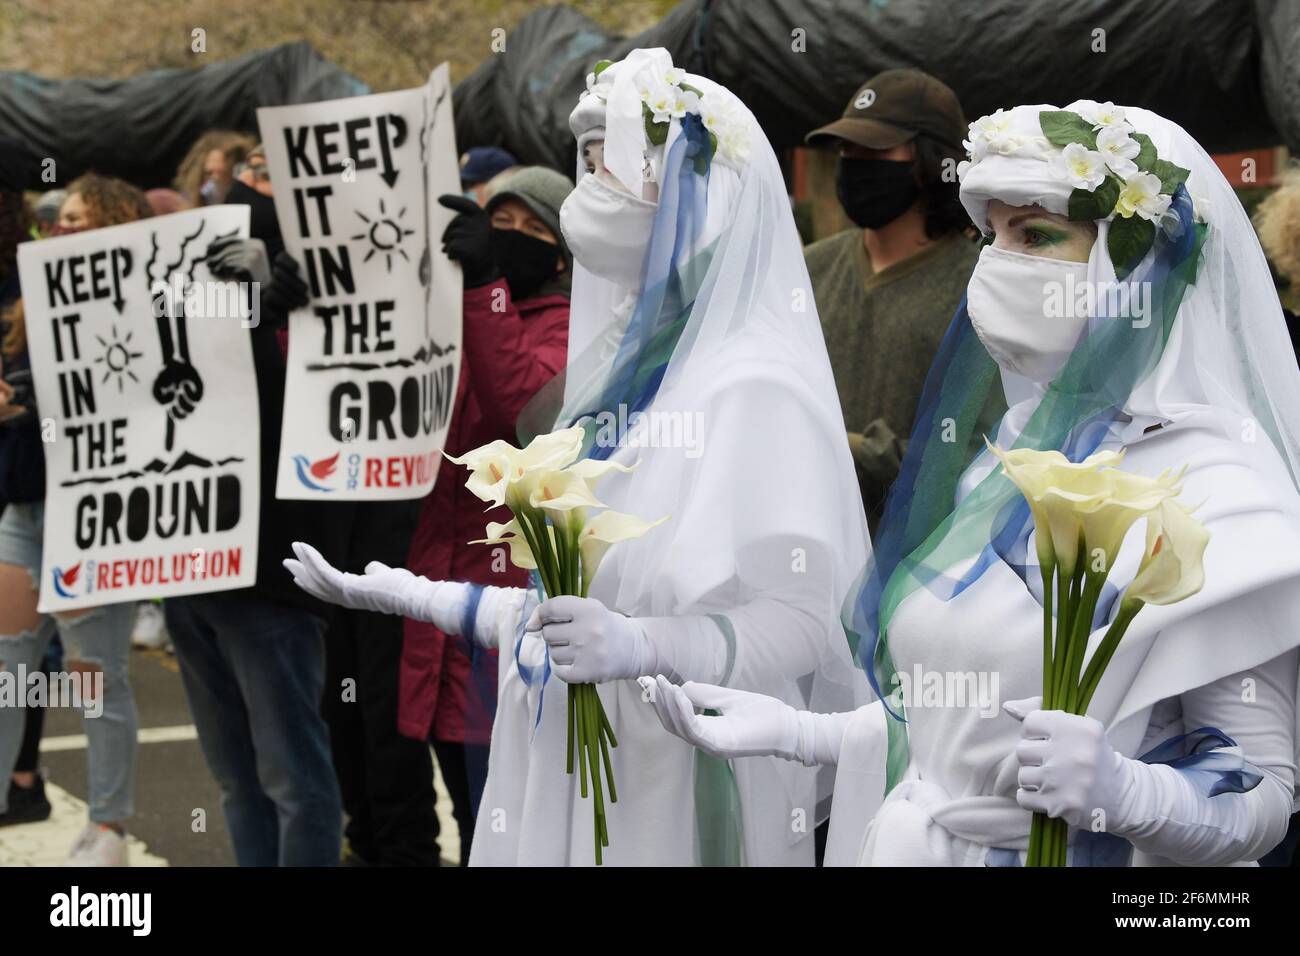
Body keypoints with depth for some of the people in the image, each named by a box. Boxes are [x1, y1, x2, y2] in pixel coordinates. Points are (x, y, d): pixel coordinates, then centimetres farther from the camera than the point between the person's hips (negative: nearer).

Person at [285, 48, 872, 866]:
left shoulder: (752, 387, -14)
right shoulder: (612, 374, 10)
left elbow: (804, 622, -21)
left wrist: (639, 645, -36)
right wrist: (411, 595, 17)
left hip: (675, 798, -7)